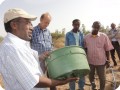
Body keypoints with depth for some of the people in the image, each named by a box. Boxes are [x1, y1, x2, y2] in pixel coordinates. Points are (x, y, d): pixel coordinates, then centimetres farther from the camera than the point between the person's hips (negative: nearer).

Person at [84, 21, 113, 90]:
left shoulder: (104, 36, -9)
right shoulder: (87, 37, -3)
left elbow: (107, 49, -4)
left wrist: (108, 59, -2)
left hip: (101, 61, -2)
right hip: (90, 61, 2)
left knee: (102, 77, 9)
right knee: (91, 75, 19)